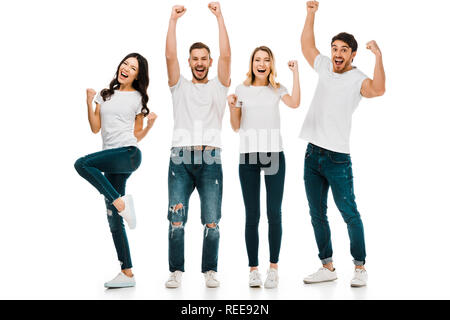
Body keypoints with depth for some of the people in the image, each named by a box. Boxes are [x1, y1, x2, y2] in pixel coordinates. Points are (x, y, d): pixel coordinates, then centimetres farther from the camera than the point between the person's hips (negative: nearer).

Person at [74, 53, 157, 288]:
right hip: (111, 161, 6)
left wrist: (150, 124, -8)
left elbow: (136, 135, 9)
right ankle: (127, 273, 7)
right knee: (113, 219, 2)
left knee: (82, 164, -29)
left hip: (129, 154, -5)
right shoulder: (105, 94, 18)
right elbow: (95, 128, 11)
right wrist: (89, 102, 1)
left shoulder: (138, 98, 7)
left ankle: (120, 201, -20)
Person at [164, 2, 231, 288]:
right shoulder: (180, 86, 17)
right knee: (176, 219, -4)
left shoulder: (219, 86, 14)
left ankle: (210, 271, 12)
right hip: (181, 158, 1)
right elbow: (170, 56, 3)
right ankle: (177, 271, 8)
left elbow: (226, 55, 1)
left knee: (212, 221, -1)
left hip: (210, 159, 0)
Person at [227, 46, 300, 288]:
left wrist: (295, 73, -6)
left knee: (274, 213, -1)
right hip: (248, 156, 0)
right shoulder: (242, 90, 11)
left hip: (274, 154, 0)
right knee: (252, 215, 2)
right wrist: (232, 106, -6)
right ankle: (253, 269, 10)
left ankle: (273, 268, 9)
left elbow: (295, 103, -10)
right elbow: (235, 127, 11)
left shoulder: (277, 89, 11)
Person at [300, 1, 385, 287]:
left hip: (337, 158, -6)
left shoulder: (357, 79, -6)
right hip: (312, 155, 6)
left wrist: (378, 57, -35)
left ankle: (360, 267, 11)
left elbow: (378, 89, -28)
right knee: (317, 214, 10)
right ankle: (328, 267, 21)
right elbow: (307, 46, 25)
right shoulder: (326, 68, 12)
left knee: (349, 213, -2)